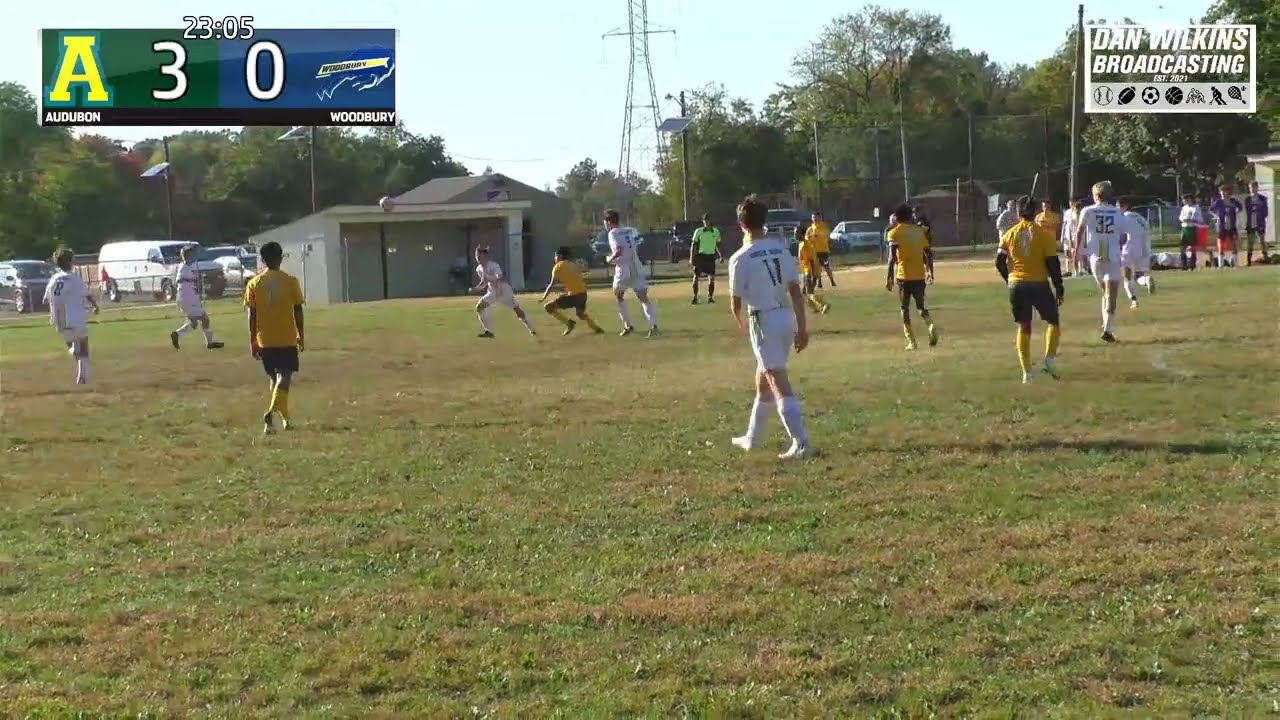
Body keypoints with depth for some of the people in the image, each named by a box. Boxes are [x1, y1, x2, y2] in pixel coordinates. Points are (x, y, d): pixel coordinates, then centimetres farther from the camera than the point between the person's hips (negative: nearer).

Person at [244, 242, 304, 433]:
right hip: (287, 339, -3)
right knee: (285, 377, -5)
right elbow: (298, 311, -2)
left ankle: (285, 418, 22)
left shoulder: (254, 283, 0)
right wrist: (301, 336, 8)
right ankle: (271, 412, -27)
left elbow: (252, 314, -1)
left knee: (274, 377, 17)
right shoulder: (290, 281, -5)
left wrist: (252, 341, 5)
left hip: (265, 340, 3)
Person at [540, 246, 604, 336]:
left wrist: (544, 297, -1)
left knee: (548, 307, -3)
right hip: (583, 293, 8)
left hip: (574, 295, -8)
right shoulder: (574, 264, 18)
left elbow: (552, 284, -6)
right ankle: (596, 328, 31)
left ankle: (569, 323, -5)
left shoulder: (558, 266, -2)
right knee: (581, 314, 36)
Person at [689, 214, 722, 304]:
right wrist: (691, 257, -7)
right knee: (696, 277, -4)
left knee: (712, 278, 0)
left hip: (711, 256, 2)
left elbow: (718, 245, 14)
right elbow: (693, 245, -1)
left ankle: (710, 297, 11)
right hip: (700, 255, -2)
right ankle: (695, 297, 5)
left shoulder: (716, 231, 3)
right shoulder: (698, 231, -4)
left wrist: (720, 255, 3)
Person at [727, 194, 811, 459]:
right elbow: (795, 291, 3)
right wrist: (801, 327, 5)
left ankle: (801, 442, -14)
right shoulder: (780, 248, 6)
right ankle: (752, 438, 33)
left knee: (778, 382, -7)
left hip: (764, 320, -7)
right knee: (763, 379, 20)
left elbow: (736, 301, -3)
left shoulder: (740, 258, -10)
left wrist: (741, 321, 19)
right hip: (787, 316, 7)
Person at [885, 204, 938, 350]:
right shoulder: (919, 231, 9)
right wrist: (930, 272, 20)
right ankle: (931, 325, -14)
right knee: (921, 306, 16)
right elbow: (928, 253, 9)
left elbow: (892, 257, -13)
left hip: (904, 276, -3)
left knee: (905, 308, 9)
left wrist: (889, 278, -11)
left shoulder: (894, 233, -4)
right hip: (919, 276, 3)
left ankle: (911, 341, 4)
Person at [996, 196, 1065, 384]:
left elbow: (999, 262, 2)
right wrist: (1059, 288, 0)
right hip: (1039, 284, -3)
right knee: (1053, 321, 15)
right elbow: (1052, 262, -7)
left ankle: (1027, 373, 6)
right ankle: (1050, 358, -6)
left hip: (1016, 285, 3)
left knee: (1023, 328, 11)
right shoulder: (1044, 233, -5)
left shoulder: (1010, 234, 3)